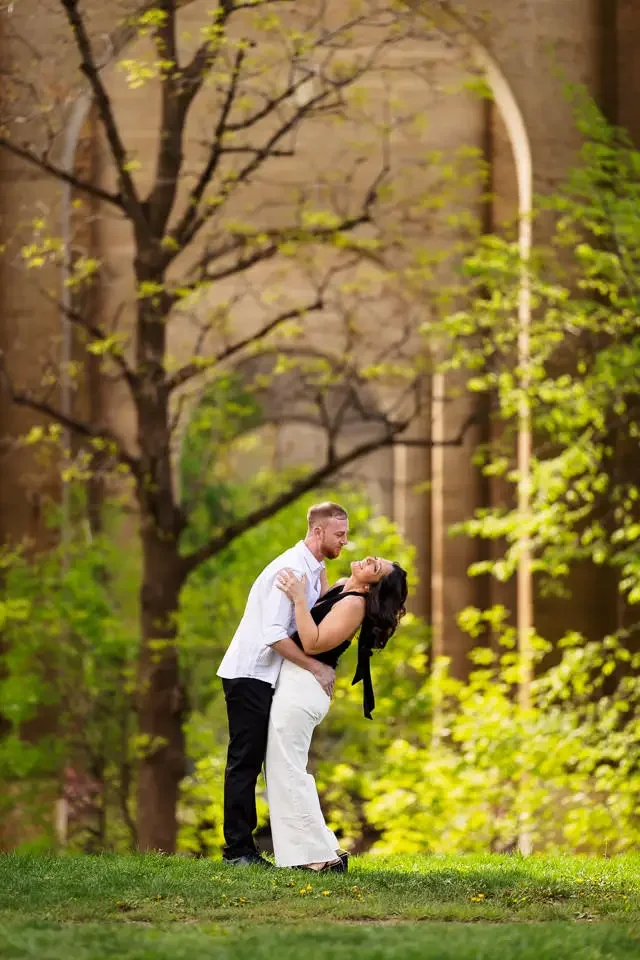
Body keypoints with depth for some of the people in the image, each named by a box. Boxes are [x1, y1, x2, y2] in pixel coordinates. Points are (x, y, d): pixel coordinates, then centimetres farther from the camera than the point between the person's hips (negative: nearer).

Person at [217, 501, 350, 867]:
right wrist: (317, 668, -22)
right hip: (250, 675, -9)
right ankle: (238, 849, -7)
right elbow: (274, 634, -26)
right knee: (246, 760, -8)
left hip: (268, 677, 9)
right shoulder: (292, 569, -19)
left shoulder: (314, 568, 13)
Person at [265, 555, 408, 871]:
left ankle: (320, 856, -9)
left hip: (301, 688, -10)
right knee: (287, 772, 14)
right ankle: (323, 850, 16)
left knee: (287, 773, -9)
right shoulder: (341, 589, 12)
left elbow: (313, 643, -23)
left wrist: (299, 599, -23)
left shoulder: (355, 604, -16)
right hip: (297, 685, 10)